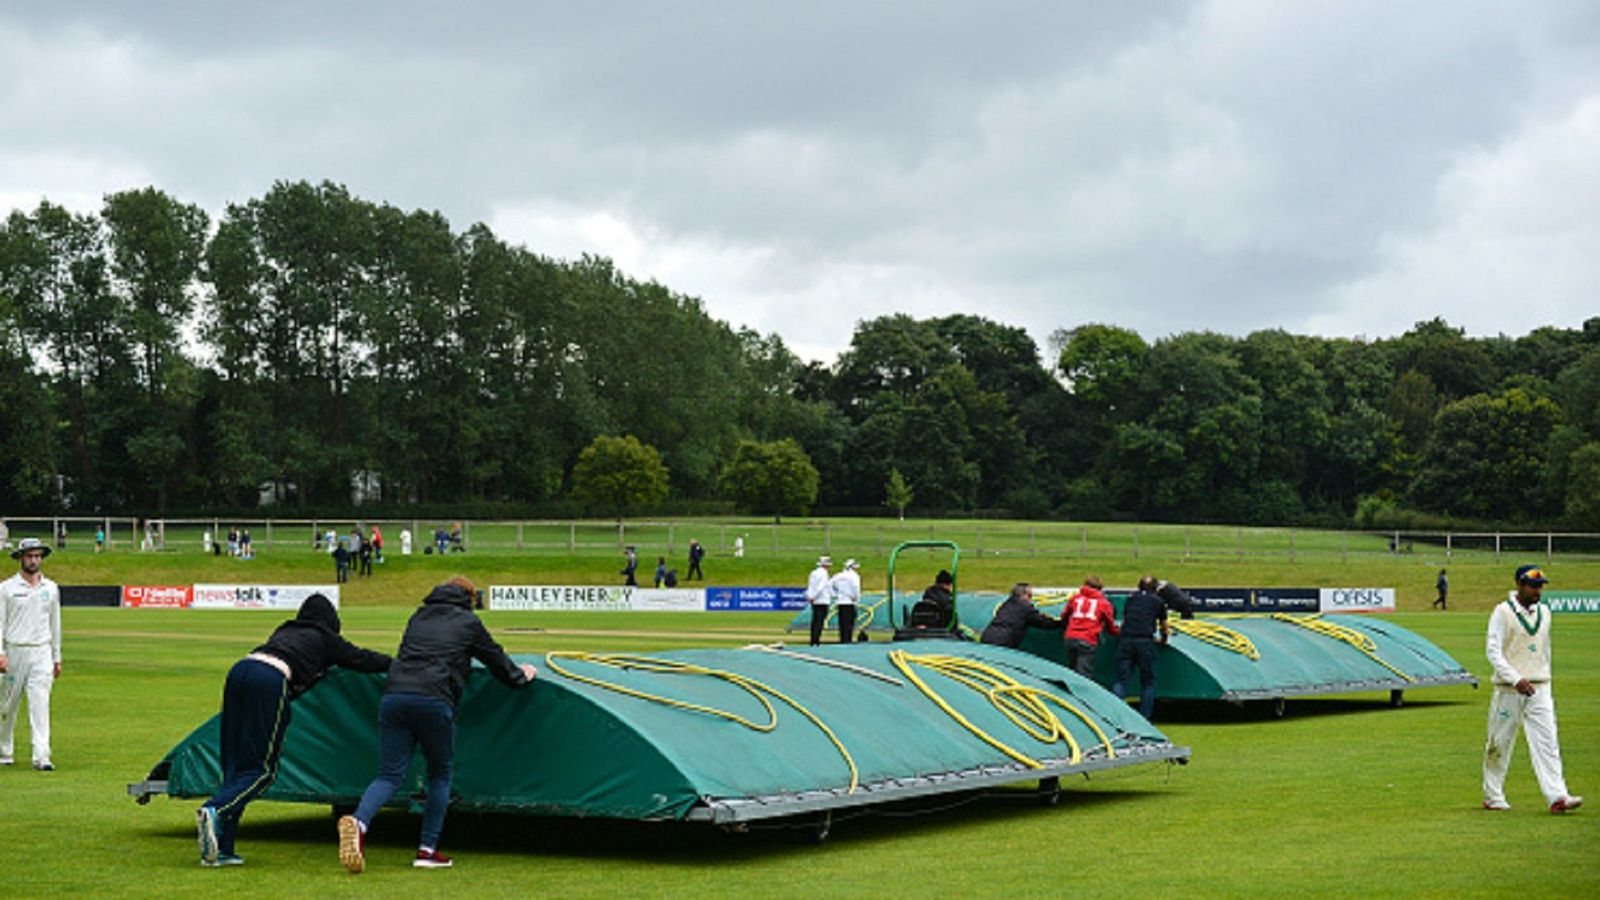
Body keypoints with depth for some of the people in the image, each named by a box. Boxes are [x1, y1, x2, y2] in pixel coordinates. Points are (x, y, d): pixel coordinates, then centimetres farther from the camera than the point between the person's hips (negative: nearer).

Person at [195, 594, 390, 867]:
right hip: (270, 681, -6)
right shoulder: (325, 639, 21)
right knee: (263, 769, -2)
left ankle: (220, 849, 0)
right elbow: (362, 659, 31)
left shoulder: (285, 631, 35)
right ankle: (215, 811, -26)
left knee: (234, 765, 7)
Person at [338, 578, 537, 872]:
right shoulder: (468, 623, 14)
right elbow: (499, 662, 25)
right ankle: (427, 850, 11)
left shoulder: (418, 617, 27)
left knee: (389, 774, 3)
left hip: (393, 695, 4)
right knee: (440, 774, 14)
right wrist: (521, 676, 47)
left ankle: (359, 821, -26)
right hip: (433, 701, -4)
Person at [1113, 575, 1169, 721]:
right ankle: (1145, 716, 4)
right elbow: (1163, 628, 29)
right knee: (1148, 682, 8)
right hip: (1145, 641, -2)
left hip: (1125, 640, 2)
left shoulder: (1130, 600, 23)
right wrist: (1163, 639, 50)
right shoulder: (1158, 602, 17)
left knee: (1121, 680, 3)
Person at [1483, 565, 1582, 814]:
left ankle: (1557, 796, -14)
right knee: (1499, 744, 4)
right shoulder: (1502, 612, -6)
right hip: (1508, 690, -4)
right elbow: (1493, 651, -13)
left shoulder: (1544, 612, 12)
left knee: (1547, 742, -7)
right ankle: (1492, 796, 16)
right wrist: (1516, 680, -24)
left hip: (1539, 690, 4)